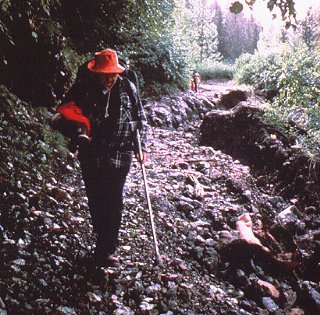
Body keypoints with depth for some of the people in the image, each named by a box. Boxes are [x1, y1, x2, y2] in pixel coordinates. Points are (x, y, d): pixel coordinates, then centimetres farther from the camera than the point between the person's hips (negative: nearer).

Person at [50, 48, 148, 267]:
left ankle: (107, 249, 6)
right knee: (96, 200, 8)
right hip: (91, 155, 1)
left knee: (114, 201, -4)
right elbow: (64, 116, 6)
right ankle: (106, 243, 27)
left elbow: (141, 119, 9)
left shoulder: (128, 89, 0)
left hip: (119, 155, -1)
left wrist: (142, 147, 1)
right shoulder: (82, 89, -2)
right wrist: (77, 132, -12)